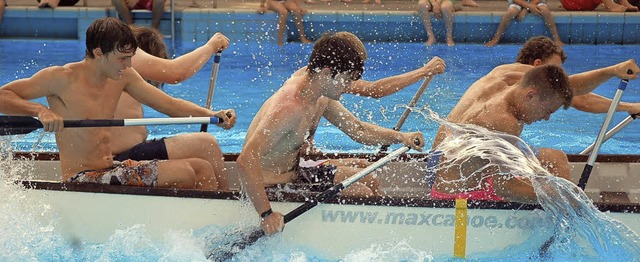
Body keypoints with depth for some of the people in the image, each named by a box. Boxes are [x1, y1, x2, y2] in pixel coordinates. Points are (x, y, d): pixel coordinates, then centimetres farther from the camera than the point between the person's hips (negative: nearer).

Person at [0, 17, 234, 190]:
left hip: (111, 171, 9)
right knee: (182, 173, -19)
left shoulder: (123, 77, 8)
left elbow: (169, 104, 9)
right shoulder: (63, 79, -13)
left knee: (202, 168, 5)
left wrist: (209, 114, -8)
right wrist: (39, 111, -32)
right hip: (81, 181, -9)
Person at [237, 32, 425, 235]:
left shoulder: (321, 98, 0)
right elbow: (246, 161, -37)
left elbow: (357, 129, 13)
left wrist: (399, 137, -3)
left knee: (368, 182, 16)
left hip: (293, 173, 10)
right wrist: (267, 214, -40)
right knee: (361, 195, -12)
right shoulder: (289, 107, -31)